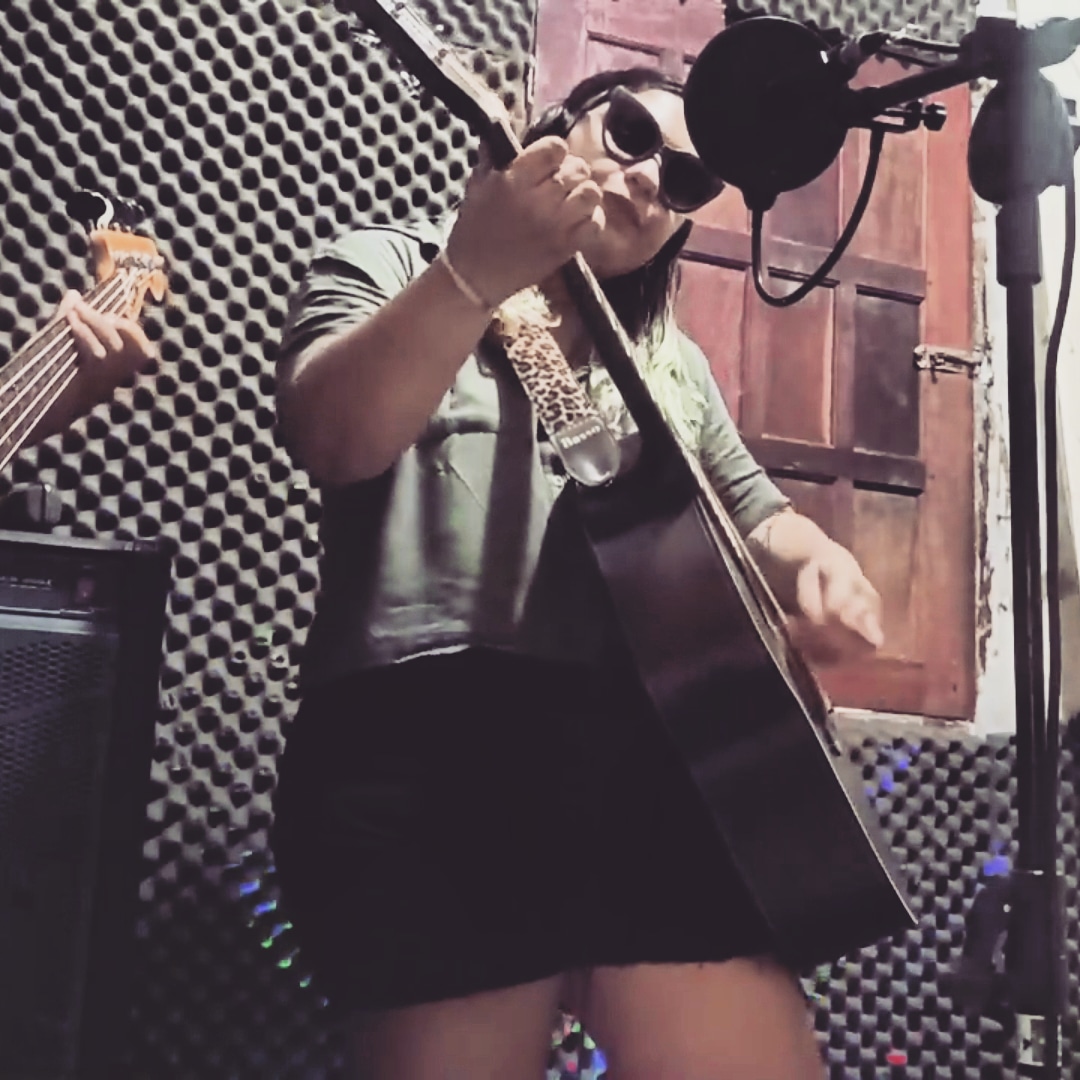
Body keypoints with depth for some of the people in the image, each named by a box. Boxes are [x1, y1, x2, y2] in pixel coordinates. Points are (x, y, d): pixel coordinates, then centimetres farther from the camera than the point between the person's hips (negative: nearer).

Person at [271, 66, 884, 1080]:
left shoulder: (671, 360, 27)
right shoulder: (388, 266, 10)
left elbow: (755, 512, 31)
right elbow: (333, 442, -9)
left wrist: (815, 562, 8)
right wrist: (474, 275, -23)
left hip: (658, 757, 5)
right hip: (439, 750, -5)